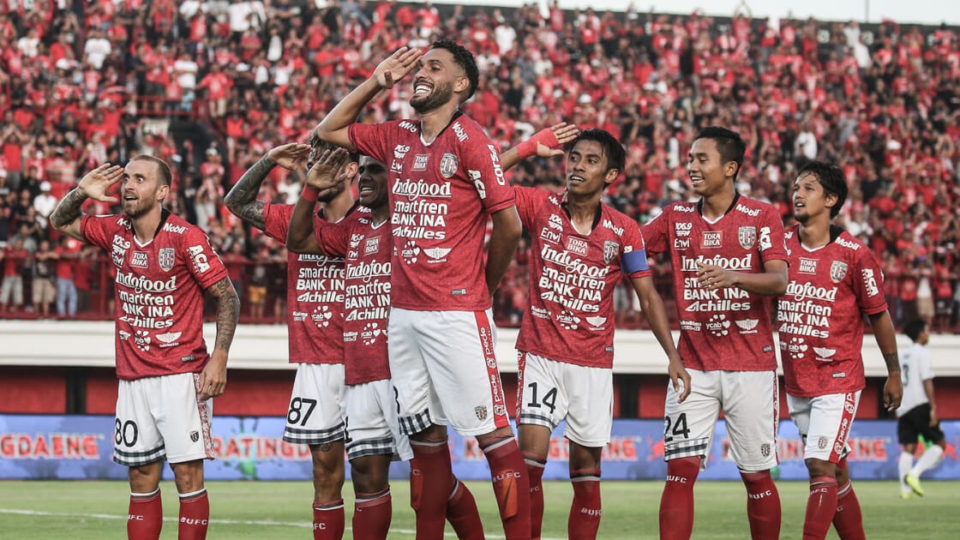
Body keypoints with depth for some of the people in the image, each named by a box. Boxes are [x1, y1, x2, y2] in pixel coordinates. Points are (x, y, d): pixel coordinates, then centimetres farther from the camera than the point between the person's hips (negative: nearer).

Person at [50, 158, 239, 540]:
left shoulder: (185, 237, -10)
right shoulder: (115, 231, 7)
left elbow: (227, 297, -7)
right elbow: (61, 223, 23)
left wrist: (219, 358, -16)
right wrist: (81, 193, 2)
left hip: (180, 375, -6)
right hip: (132, 376, 6)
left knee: (188, 475, -7)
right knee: (142, 478, 8)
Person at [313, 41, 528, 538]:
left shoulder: (469, 140, -8)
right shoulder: (398, 138, 12)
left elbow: (508, 223, -7)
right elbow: (328, 131, 26)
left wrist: (482, 286, 7)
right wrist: (376, 82, 15)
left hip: (457, 314, -7)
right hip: (404, 313, 7)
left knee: (492, 432, -8)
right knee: (425, 438, 11)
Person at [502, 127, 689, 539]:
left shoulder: (624, 231, 1)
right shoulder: (540, 207, -1)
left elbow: (648, 297, 4)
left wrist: (673, 356, -5)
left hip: (593, 362, 1)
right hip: (540, 354, -1)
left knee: (586, 469, 6)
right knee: (531, 456, -14)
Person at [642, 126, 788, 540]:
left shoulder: (762, 216, -1)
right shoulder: (677, 217, 9)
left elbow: (779, 281, -12)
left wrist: (734, 276, -30)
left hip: (751, 365, -2)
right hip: (693, 363, 2)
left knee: (757, 475, 3)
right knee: (680, 468, -8)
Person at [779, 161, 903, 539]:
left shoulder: (854, 255, -10)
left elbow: (879, 315, -1)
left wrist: (894, 374, 5)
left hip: (838, 379, -5)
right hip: (795, 381, 5)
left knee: (821, 468, -15)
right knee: (835, 473, 12)